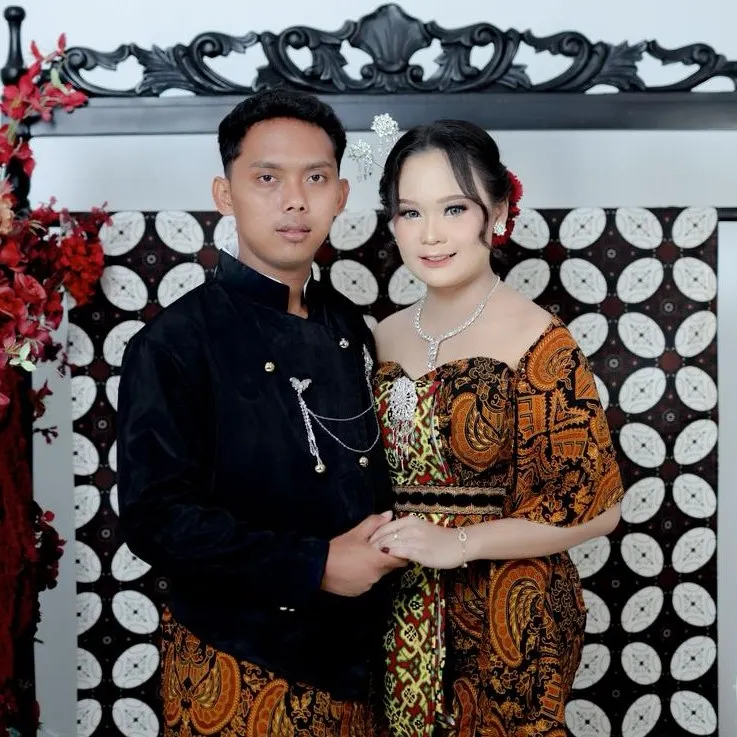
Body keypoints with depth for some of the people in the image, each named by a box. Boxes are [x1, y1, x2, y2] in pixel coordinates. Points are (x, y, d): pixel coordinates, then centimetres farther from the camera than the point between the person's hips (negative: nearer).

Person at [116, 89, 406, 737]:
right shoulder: (174, 343, -13)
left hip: (353, 655, 6)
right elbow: (157, 516, -18)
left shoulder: (350, 329, 5)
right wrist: (315, 567, -21)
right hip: (239, 670, -5)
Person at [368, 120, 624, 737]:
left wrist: (458, 542, -20)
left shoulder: (538, 344, -15)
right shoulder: (387, 338, 3)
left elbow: (595, 504, -15)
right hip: (402, 614, 5)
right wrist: (373, 546, -3)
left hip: (506, 617, -5)